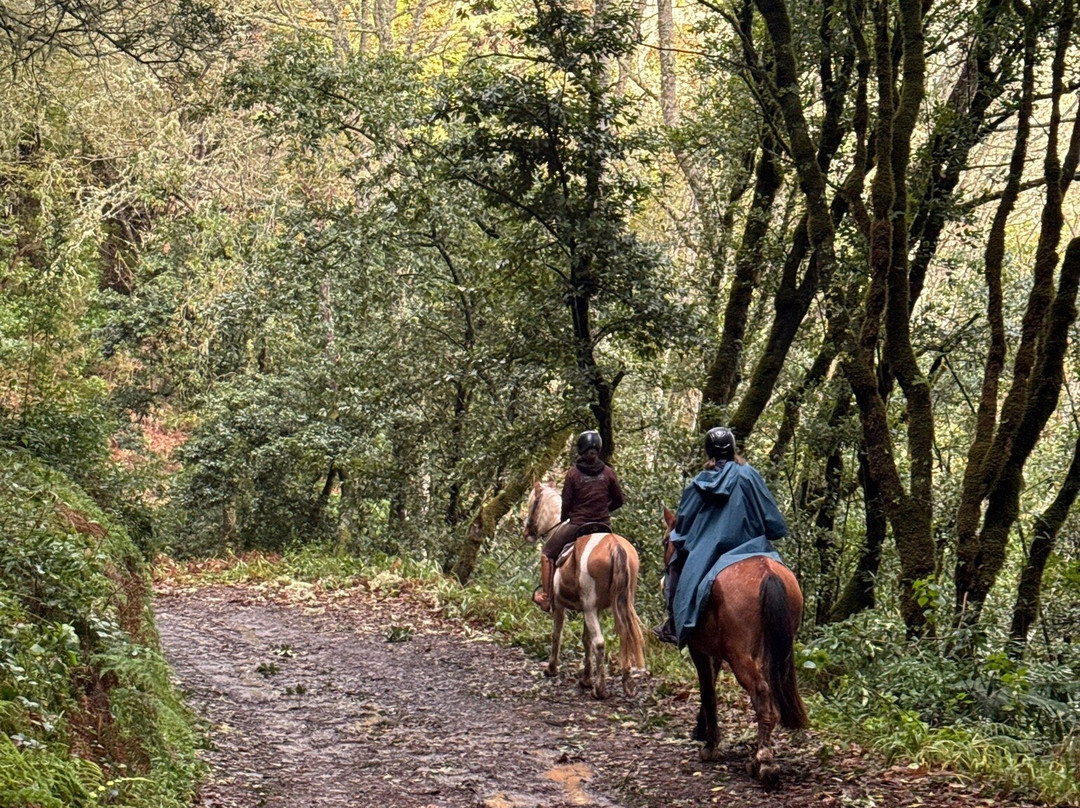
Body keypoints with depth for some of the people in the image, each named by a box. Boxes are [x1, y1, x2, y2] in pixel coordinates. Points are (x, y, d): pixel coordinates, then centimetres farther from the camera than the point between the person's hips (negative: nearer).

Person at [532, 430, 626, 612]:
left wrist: (563, 521, 15)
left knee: (548, 553, 13)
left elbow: (566, 504, -4)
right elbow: (619, 500, 6)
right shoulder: (608, 473, 0)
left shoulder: (573, 474, -8)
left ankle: (545, 595, 6)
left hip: (577, 525, -3)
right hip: (604, 527, 3)